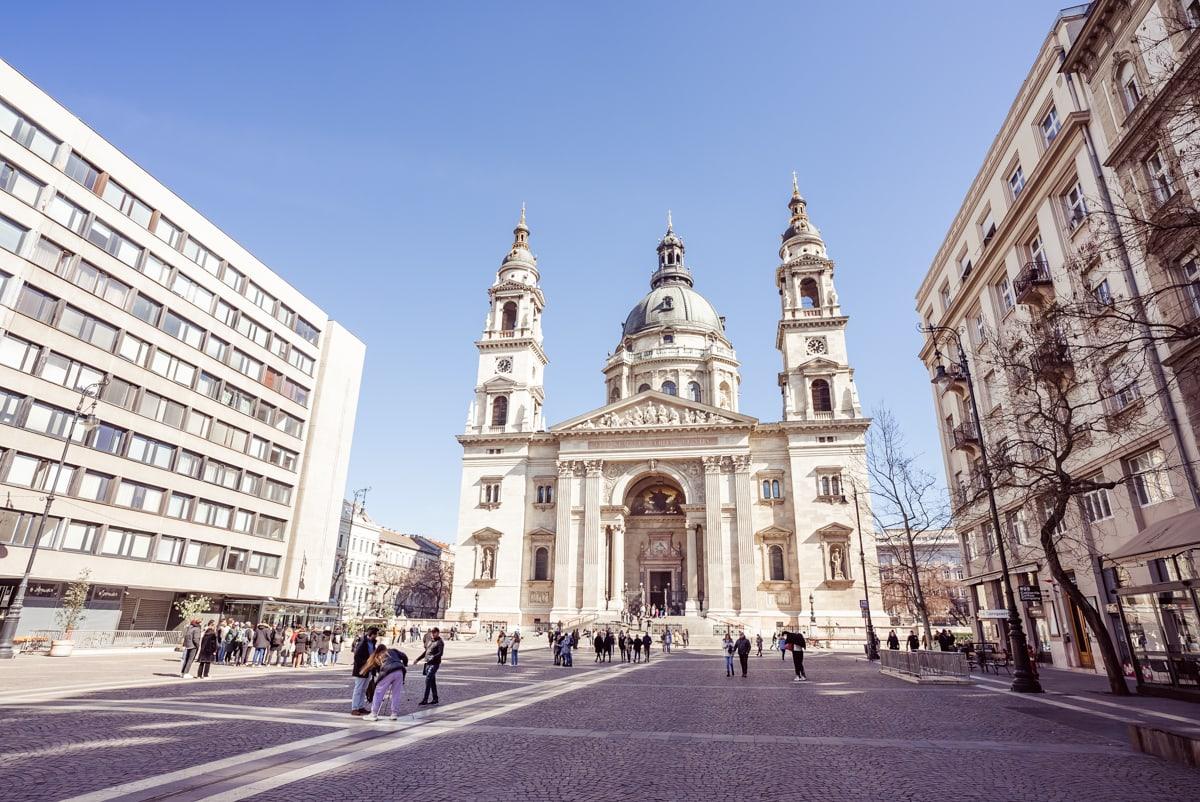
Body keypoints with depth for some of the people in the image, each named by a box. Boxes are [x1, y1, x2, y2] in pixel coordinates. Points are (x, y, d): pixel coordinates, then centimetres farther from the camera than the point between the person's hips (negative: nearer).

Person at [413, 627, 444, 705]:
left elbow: (440, 653, -20)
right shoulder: (430, 641, 17)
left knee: (428, 680, -13)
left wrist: (433, 657, -34)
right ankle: (435, 699, 20)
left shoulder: (440, 642, -8)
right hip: (428, 663, 8)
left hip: (434, 664, -8)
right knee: (432, 681, 12)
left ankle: (425, 699, -12)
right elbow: (425, 652, 26)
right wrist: (417, 659, 23)